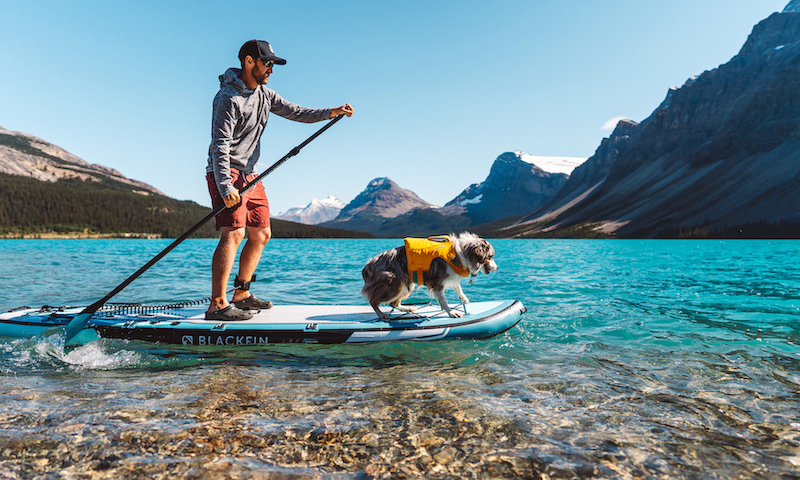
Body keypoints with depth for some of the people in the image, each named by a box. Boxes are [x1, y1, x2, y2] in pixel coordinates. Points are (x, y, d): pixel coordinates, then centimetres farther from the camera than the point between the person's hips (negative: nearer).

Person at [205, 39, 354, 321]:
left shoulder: (264, 94, 14)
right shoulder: (229, 98, -14)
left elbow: (295, 112, 16)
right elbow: (220, 146, -20)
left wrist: (330, 113, 3)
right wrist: (225, 188, -29)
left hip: (250, 175, 9)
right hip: (226, 174, -9)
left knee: (260, 235, 9)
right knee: (234, 233, -21)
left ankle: (241, 295, 19)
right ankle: (217, 306, -19)